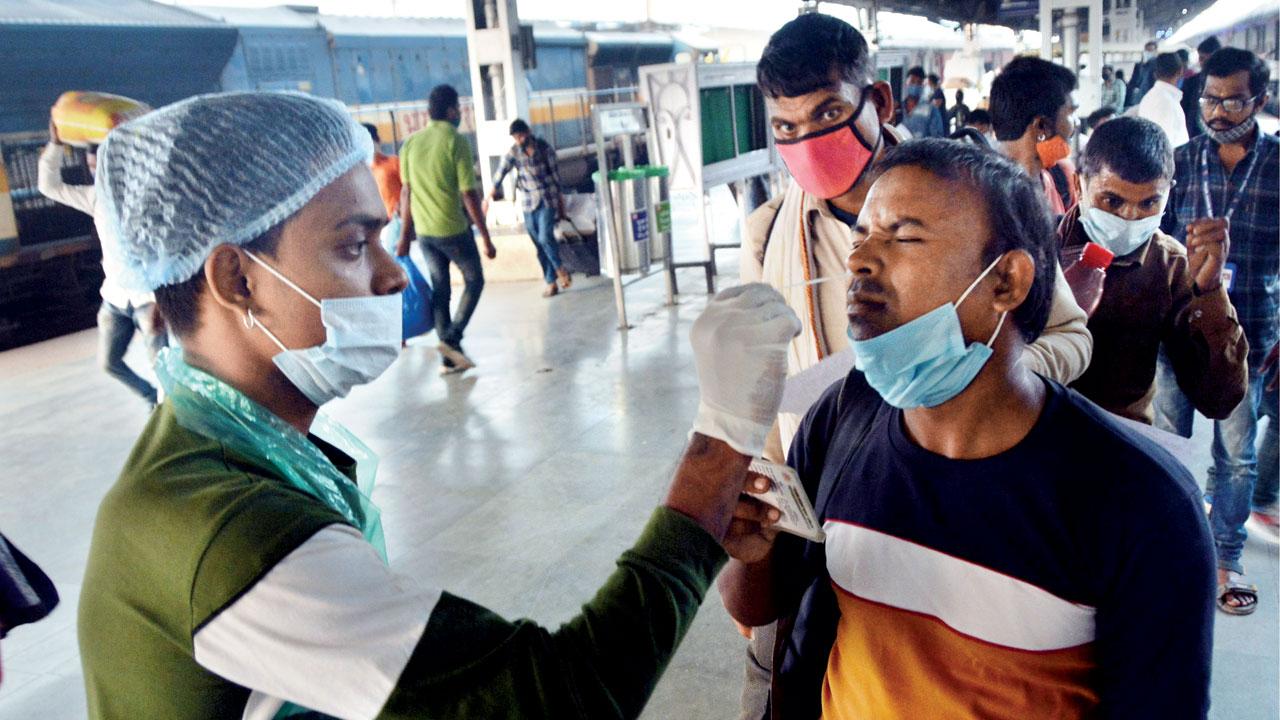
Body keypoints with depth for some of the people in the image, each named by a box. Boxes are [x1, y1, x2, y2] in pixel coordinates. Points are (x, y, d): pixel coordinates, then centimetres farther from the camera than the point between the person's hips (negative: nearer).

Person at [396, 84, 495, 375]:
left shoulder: (411, 143, 6)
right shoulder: (455, 142, -11)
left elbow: (406, 192, 8)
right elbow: (469, 194, -14)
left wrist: (404, 236, 14)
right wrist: (486, 238, -9)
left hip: (424, 231, 6)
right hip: (454, 229, -5)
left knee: (440, 291, 13)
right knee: (474, 281, 13)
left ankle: (449, 358, 15)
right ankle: (452, 338, -1)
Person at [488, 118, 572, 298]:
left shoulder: (545, 148, -4)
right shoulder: (514, 152, -2)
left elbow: (555, 174, 3)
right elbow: (502, 171, -13)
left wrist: (561, 202, 6)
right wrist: (493, 191, -27)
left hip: (548, 200, -2)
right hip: (529, 203, 2)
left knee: (545, 237, -18)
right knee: (539, 244, 5)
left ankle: (559, 268, 8)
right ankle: (551, 283, 14)